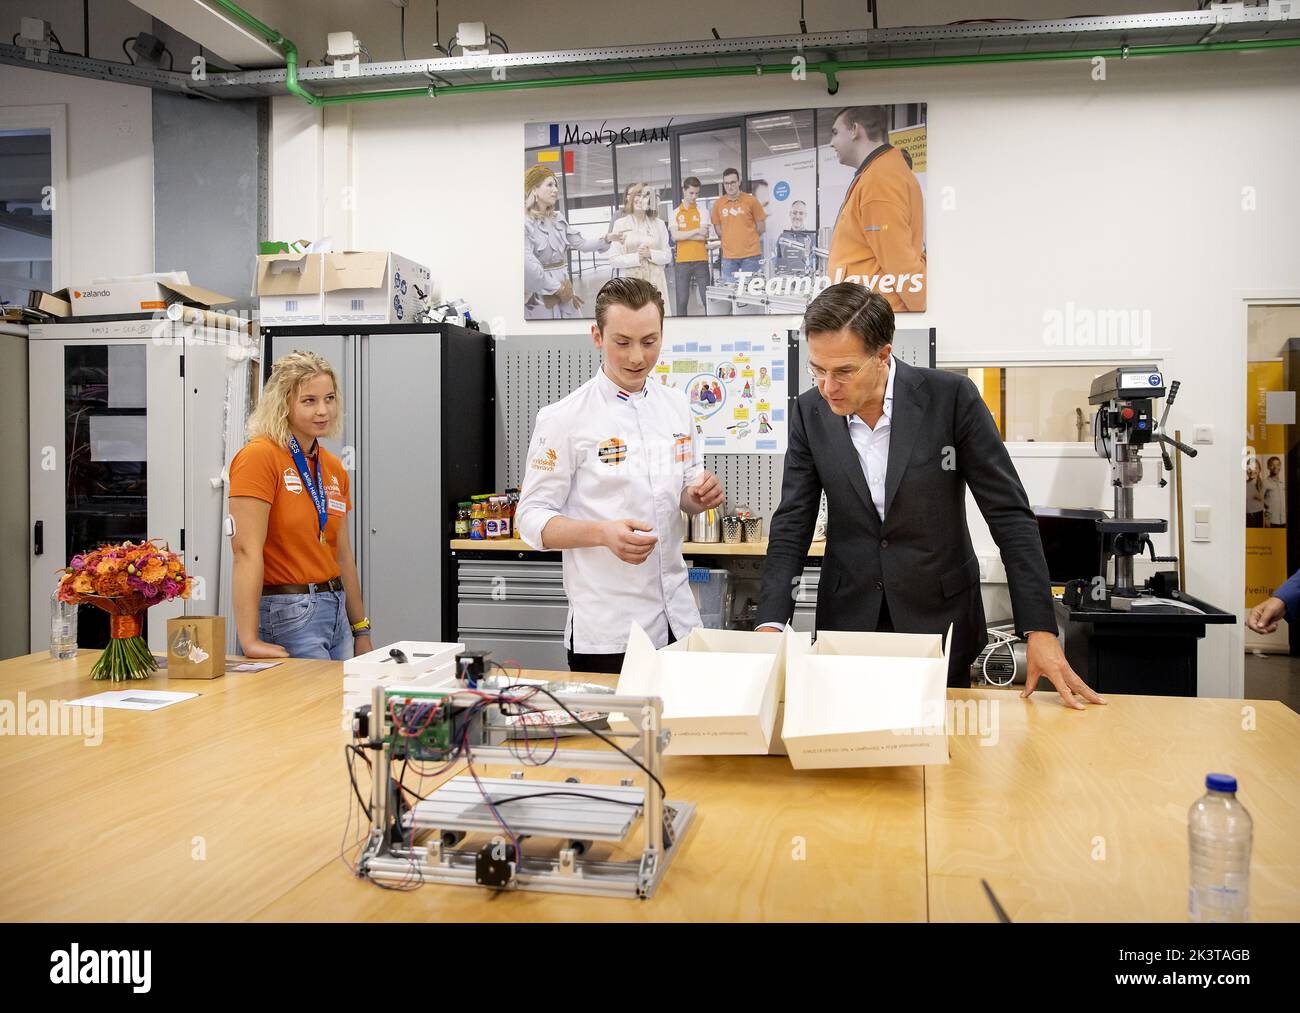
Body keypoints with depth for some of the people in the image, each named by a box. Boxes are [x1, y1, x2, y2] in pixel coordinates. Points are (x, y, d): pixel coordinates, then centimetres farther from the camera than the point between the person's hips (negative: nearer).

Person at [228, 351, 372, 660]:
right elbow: (246, 550, -20)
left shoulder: (334, 468, 11)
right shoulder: (260, 455, -12)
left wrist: (361, 629, 17)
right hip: (284, 614, -7)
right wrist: (250, 640, -25)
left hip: (335, 611, 7)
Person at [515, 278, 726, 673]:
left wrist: (700, 495, -7)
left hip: (678, 618, 5)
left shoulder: (675, 405, 7)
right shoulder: (564, 418, -10)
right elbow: (532, 519, -9)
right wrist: (604, 533, -26)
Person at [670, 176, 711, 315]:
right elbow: (675, 236, -6)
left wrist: (683, 234, -7)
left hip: (701, 260, -1)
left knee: (707, 298, -2)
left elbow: (705, 236, -6)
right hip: (682, 261, 1)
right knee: (682, 300, 3)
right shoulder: (676, 213, 8)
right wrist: (696, 231, -12)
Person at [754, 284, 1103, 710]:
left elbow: (1009, 514, -11)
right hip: (847, 618, 2)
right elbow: (791, 526, -3)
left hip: (941, 616, -2)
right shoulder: (809, 412, -6)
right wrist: (771, 625, -15)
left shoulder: (951, 397, -15)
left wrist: (1040, 630, -15)